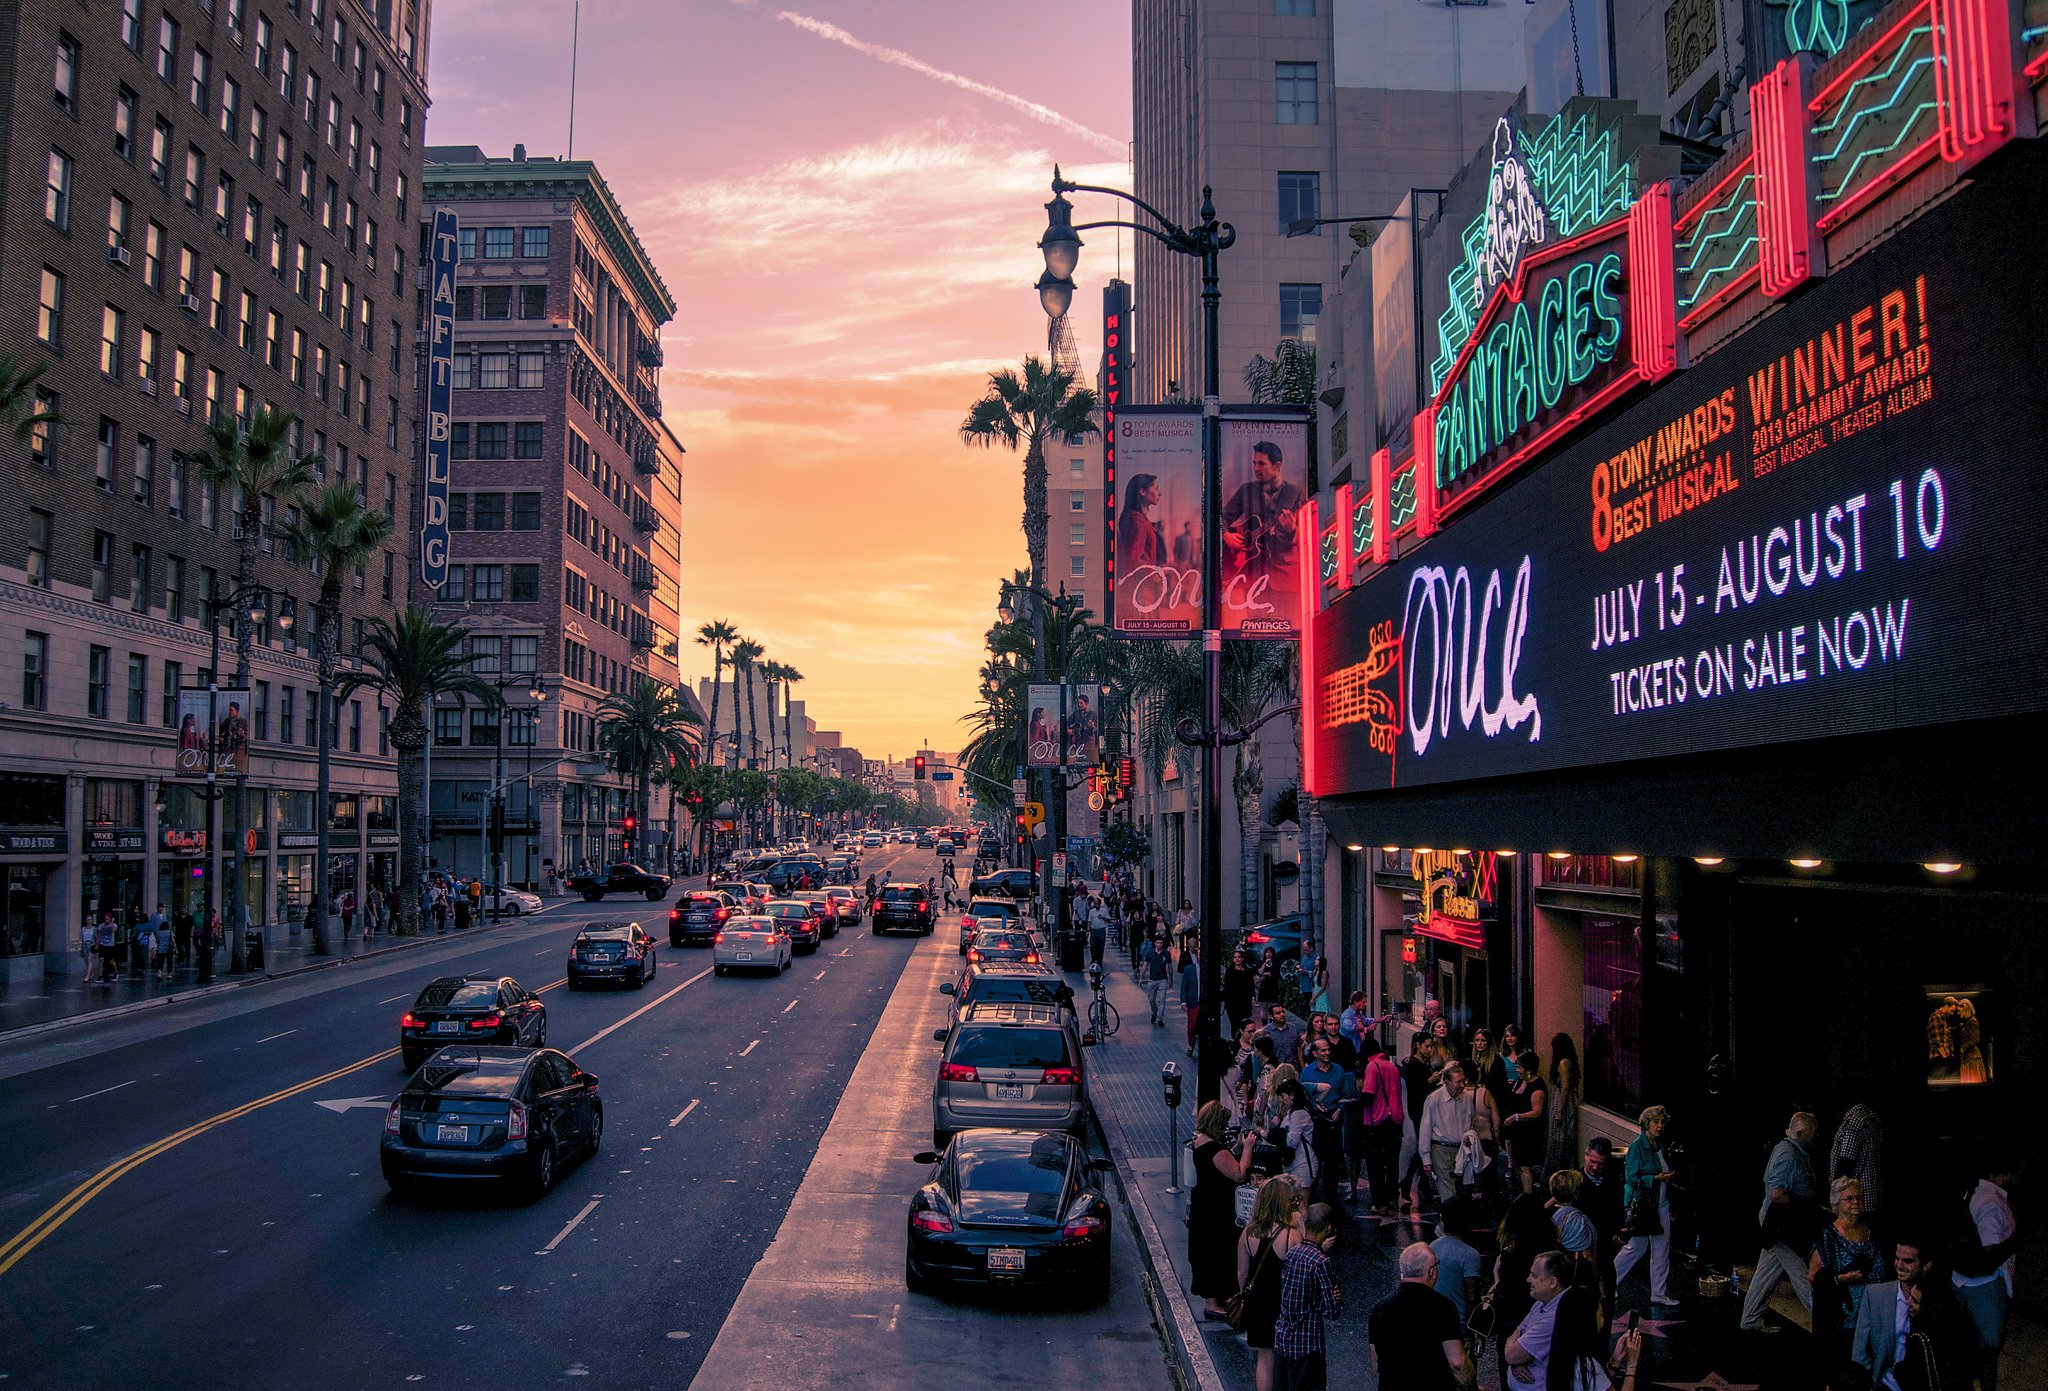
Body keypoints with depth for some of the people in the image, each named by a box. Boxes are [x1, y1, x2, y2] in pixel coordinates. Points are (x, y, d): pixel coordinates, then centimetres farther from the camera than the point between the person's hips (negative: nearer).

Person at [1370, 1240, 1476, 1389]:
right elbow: (1456, 1362, -17)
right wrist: (1471, 1385, 0)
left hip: (1390, 1384, 5)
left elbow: (1375, 1365, 7)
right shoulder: (1442, 1306, -14)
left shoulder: (1380, 1307, 0)